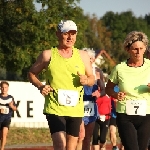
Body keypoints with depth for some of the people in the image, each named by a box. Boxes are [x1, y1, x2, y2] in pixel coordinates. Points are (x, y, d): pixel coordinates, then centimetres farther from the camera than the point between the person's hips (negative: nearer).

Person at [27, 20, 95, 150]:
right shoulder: (48, 55, 1)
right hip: (55, 109, -4)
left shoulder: (83, 56, 9)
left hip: (76, 110, 4)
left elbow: (92, 79, 16)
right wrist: (40, 86, -8)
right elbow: (32, 73, 11)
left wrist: (86, 80, -8)